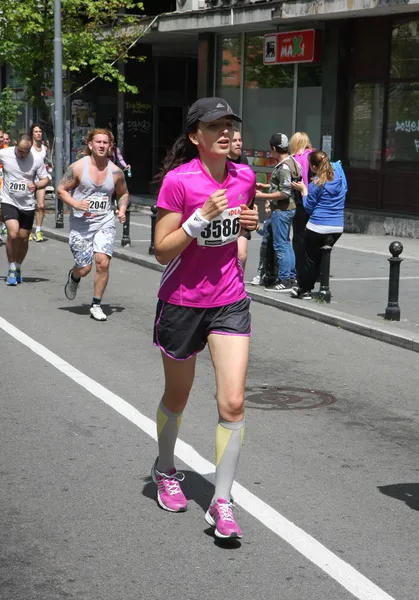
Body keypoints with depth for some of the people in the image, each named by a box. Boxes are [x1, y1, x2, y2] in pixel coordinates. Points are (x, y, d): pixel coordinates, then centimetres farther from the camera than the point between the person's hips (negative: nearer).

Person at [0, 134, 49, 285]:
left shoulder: (37, 159, -9)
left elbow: (45, 179, -2)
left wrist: (36, 185, -23)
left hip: (27, 204, 2)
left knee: (23, 238, 10)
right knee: (13, 234, -20)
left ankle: (18, 267, 34)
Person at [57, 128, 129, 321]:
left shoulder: (115, 171, 1)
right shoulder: (78, 167, -7)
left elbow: (123, 194, 17)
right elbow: (61, 189, -1)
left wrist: (122, 210, -2)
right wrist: (75, 204, -18)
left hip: (105, 223, 2)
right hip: (81, 224, -2)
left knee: (103, 263, -13)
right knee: (84, 269, 0)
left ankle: (96, 305, 4)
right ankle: (73, 277, 39)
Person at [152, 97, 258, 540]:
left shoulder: (244, 176, 0)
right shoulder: (178, 180, -16)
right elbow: (162, 251, -17)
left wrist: (250, 223, -1)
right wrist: (201, 217, -28)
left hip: (230, 302, 3)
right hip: (182, 301, -3)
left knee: (233, 403, -8)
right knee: (176, 399, 16)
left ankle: (221, 502, 2)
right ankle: (165, 470, 43)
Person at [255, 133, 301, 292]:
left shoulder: (284, 167, -20)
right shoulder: (290, 162, 10)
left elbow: (285, 193, -22)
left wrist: (262, 195, -18)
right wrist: (265, 186, 18)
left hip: (282, 210, -10)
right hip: (288, 208, 10)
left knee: (281, 245, -5)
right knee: (286, 243, 17)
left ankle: (285, 281, -1)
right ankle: (291, 277, 24)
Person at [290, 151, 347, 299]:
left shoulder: (316, 185, -12)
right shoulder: (339, 176, 3)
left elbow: (309, 208, -4)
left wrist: (303, 190, 4)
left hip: (318, 227, -6)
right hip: (337, 228, 6)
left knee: (310, 258, 8)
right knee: (320, 259, 15)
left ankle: (303, 290, 16)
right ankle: (307, 288, 23)